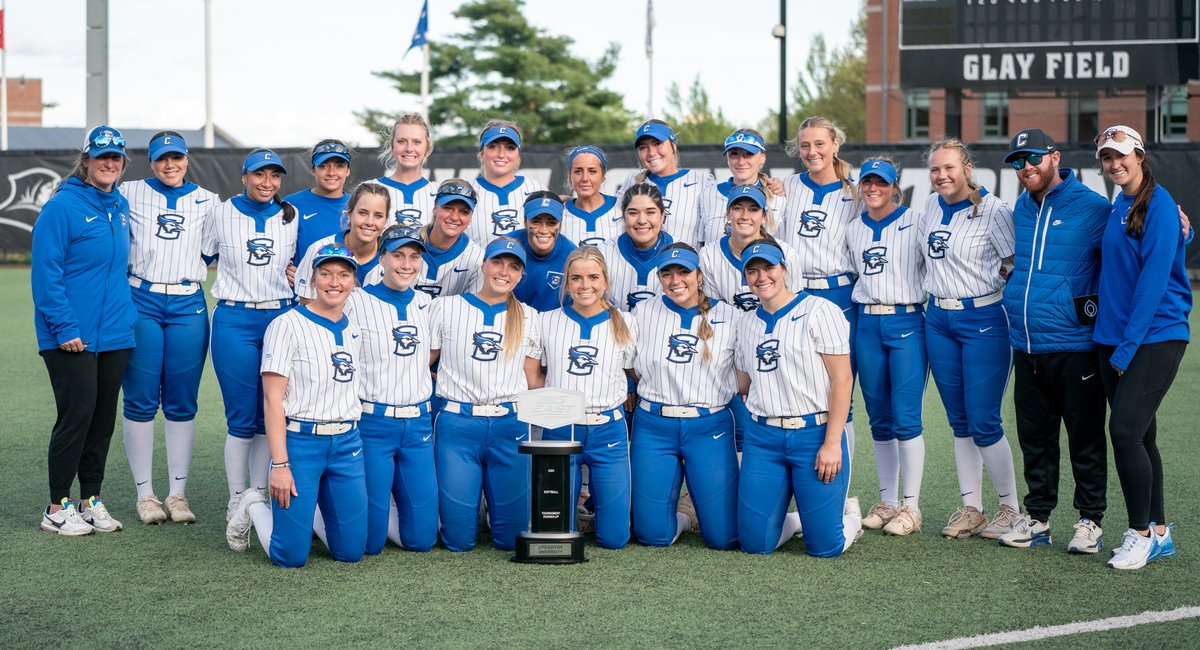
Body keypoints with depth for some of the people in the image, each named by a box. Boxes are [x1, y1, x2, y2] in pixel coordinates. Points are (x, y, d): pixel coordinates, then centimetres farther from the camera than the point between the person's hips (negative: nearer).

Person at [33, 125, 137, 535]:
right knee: (77, 413, -7)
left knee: (104, 416, 10)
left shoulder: (120, 207, 12)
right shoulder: (63, 206, -10)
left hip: (114, 332, 7)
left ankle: (92, 500, 20)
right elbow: (46, 272, -13)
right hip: (71, 337, -7)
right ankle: (57, 508, 4)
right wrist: (64, 327, -18)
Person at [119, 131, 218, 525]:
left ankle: (178, 493, 12)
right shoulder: (130, 194, 6)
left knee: (182, 404, 4)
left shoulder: (207, 201, 11)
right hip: (141, 303, -1)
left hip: (188, 307, 1)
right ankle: (145, 493, 10)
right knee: (141, 401, 0)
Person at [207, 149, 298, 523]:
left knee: (269, 417, 6)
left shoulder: (291, 217, 7)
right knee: (242, 418, -3)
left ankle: (259, 496, 17)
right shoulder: (222, 214, 1)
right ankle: (236, 501, 7)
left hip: (280, 318, 2)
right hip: (235, 321, -2)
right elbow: (203, 257, 15)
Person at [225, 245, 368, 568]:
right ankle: (254, 507, 25)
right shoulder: (288, 326, -8)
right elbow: (273, 400, -11)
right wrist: (280, 464, -17)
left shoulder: (354, 331, 11)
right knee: (292, 557, -4)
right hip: (300, 441, -5)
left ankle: (308, 509, 32)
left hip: (347, 443, 5)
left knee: (351, 552, 4)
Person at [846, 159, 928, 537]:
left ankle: (911, 506, 0)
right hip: (867, 325, 5)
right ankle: (887, 501, 17)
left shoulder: (916, 223, -1)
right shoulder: (853, 230, 14)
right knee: (879, 419, 8)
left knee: (906, 417, -8)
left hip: (907, 323, -5)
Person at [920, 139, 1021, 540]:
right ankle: (971, 509, 17)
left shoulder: (992, 210, -10)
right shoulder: (932, 207, 10)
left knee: (983, 423, -6)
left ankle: (1011, 509, 9)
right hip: (938, 320, 6)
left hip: (982, 319, -6)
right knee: (959, 422, 9)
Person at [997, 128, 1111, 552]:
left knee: (1085, 438, 4)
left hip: (1073, 346, -6)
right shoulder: (1021, 209, 13)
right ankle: (1036, 517, 23)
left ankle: (1090, 520, 15)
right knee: (1034, 437, 13)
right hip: (1025, 346, 6)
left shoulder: (1091, 208, -7)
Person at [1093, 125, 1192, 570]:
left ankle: (1141, 533, -2)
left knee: (1125, 430, -14)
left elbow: (1154, 278, -15)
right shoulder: (1116, 208, 13)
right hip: (1115, 338, 8)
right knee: (1140, 436, 10)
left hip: (1155, 337, -8)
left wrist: (1128, 345, -16)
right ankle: (1160, 533, 19)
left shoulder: (1158, 204, -10)